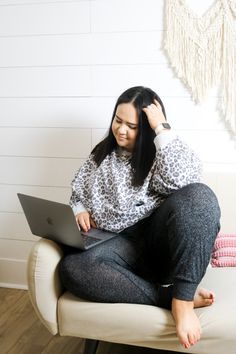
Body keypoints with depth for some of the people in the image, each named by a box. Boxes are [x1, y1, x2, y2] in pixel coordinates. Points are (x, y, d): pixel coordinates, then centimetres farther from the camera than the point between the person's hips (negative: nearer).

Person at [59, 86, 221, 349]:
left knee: (198, 195, -33)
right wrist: (79, 211, 1)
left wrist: (161, 128, -12)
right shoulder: (101, 155, 18)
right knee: (72, 267, -30)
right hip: (121, 246, 3)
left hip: (161, 240, -2)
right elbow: (77, 194, 24)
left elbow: (182, 179, -18)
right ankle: (170, 296, -27)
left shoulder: (161, 154, 5)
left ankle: (182, 298, -31)